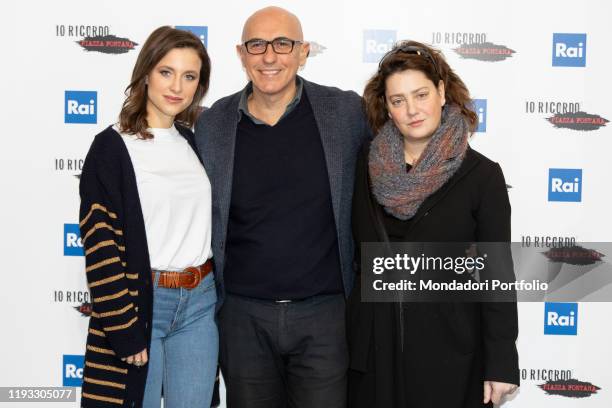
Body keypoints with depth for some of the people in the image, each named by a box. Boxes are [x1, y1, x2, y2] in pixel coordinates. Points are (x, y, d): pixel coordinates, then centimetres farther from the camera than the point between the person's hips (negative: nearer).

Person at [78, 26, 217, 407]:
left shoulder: (194, 142, 9)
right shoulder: (112, 147, -7)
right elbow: (101, 243, -11)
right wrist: (124, 331, -14)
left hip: (200, 302, 5)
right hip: (140, 302, -5)